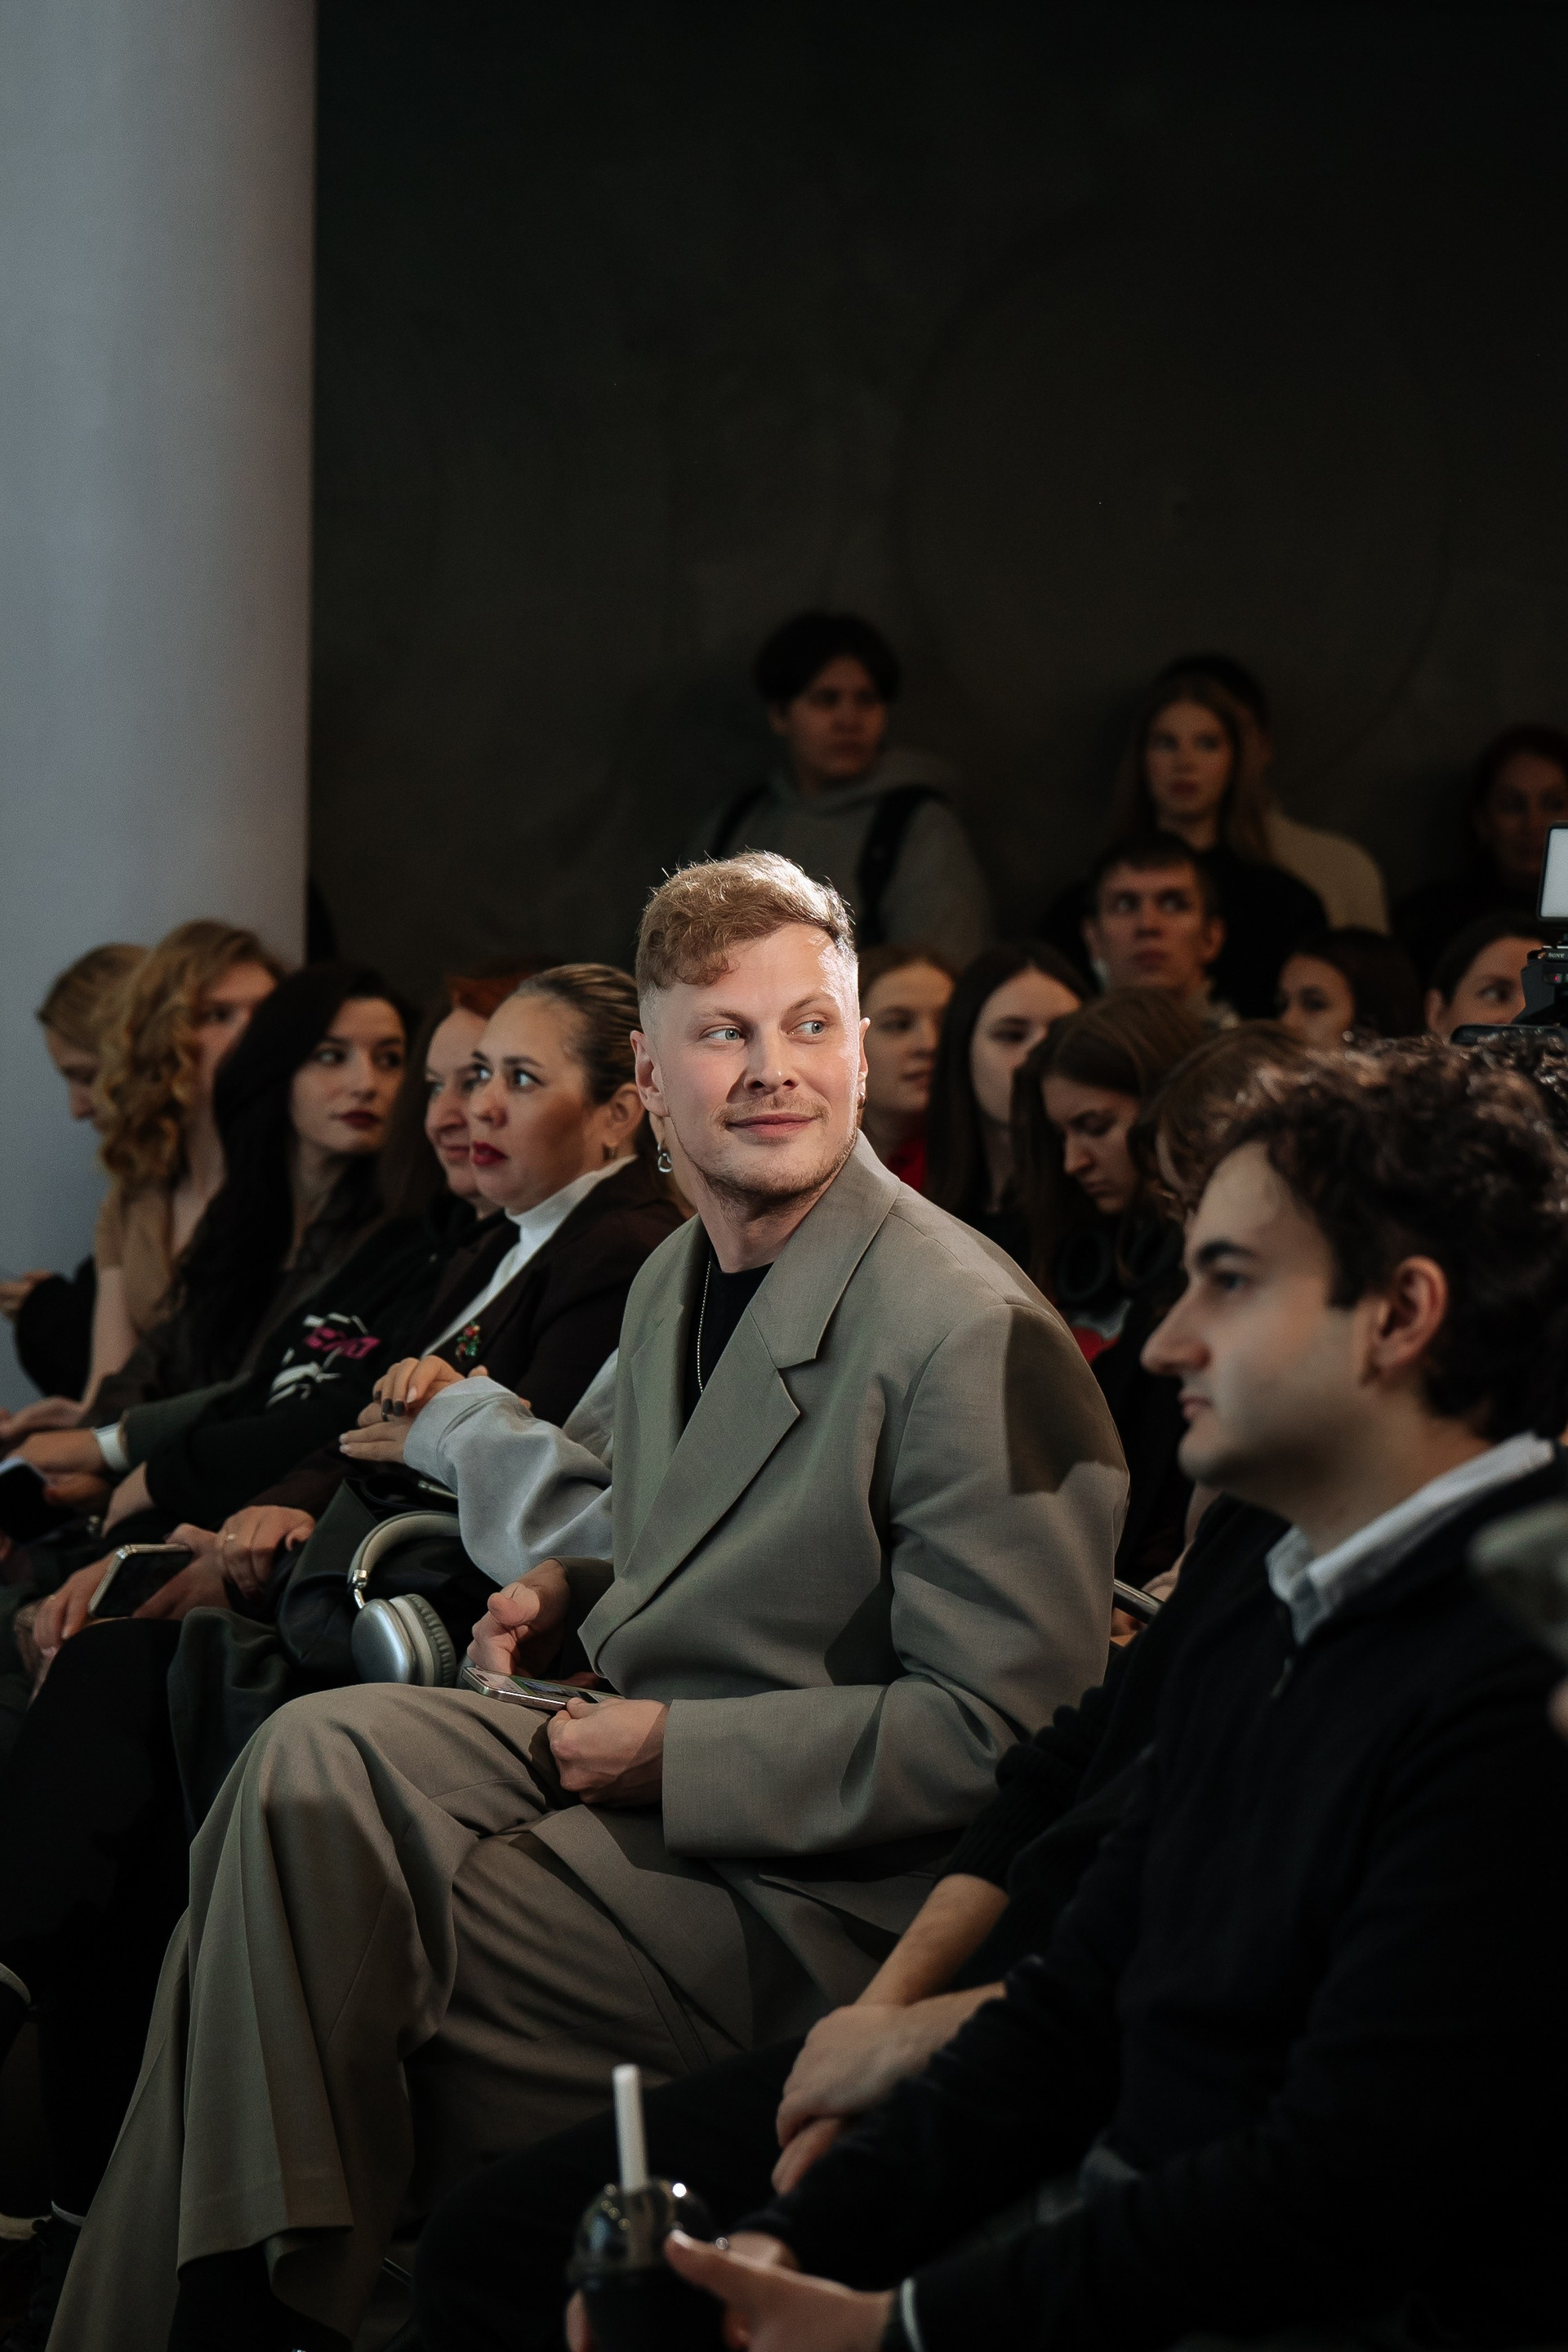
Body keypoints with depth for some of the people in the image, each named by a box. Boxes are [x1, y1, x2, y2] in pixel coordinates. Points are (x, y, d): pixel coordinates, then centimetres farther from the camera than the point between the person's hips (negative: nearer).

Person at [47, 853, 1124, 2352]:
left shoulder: (970, 1333, -17)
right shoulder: (675, 1282, 12)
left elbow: (1000, 1725, -19)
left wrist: (675, 1751, -18)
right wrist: (576, 1595, 6)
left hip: (810, 1889, -8)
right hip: (636, 1744, 8)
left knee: (327, 1958, -20)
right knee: (312, 1762, -19)